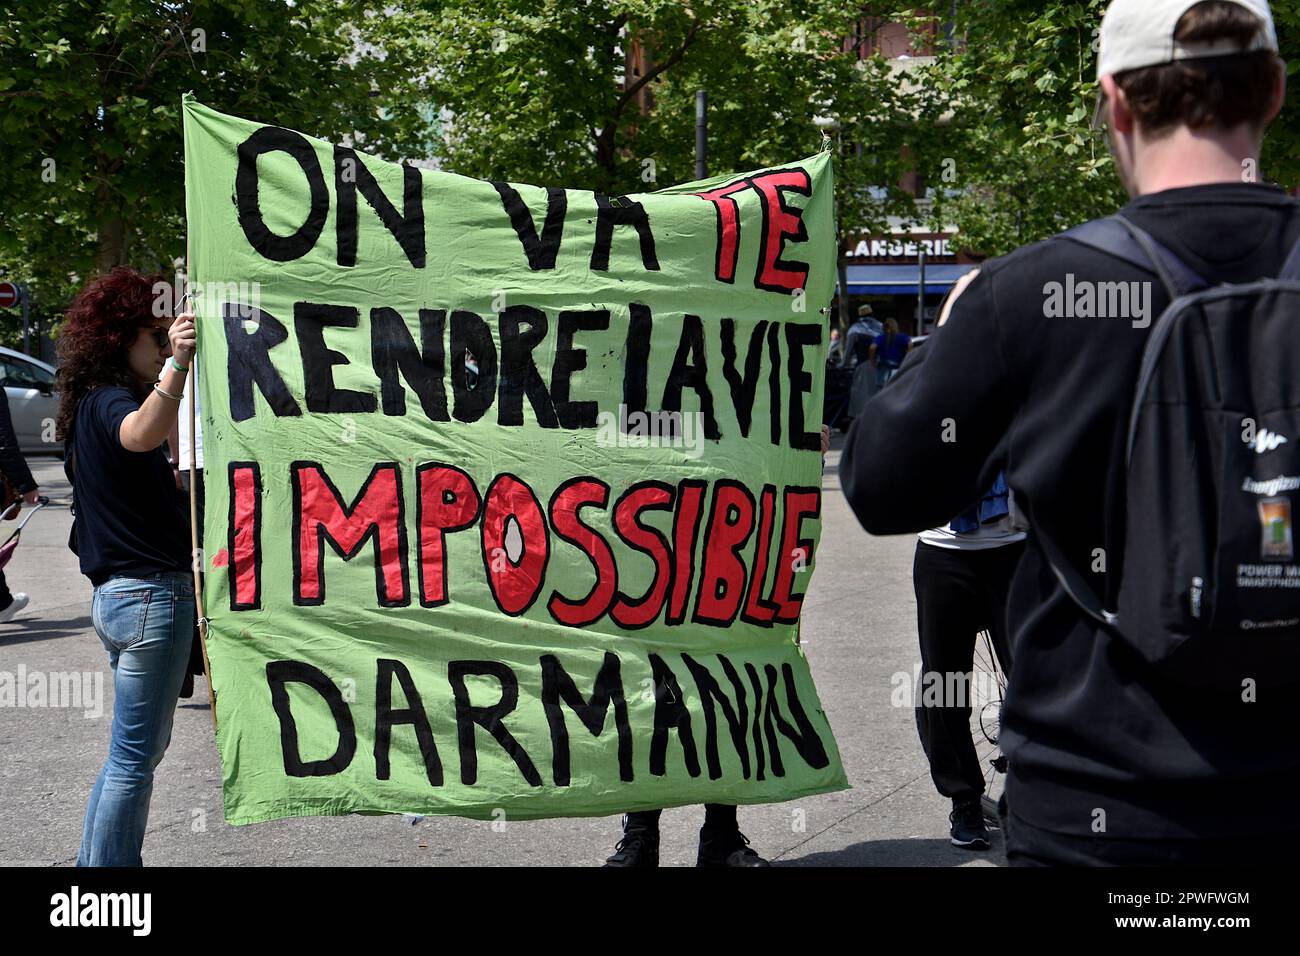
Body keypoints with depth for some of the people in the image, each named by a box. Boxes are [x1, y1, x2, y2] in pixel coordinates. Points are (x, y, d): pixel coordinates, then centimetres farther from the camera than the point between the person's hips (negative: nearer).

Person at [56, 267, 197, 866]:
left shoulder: (92, 403, 15)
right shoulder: (109, 401, -15)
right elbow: (140, 435, -42)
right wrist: (175, 367, -57)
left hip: (117, 594, 10)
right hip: (150, 593, -10)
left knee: (140, 747, 20)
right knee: (135, 757, -4)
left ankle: (96, 862, 28)